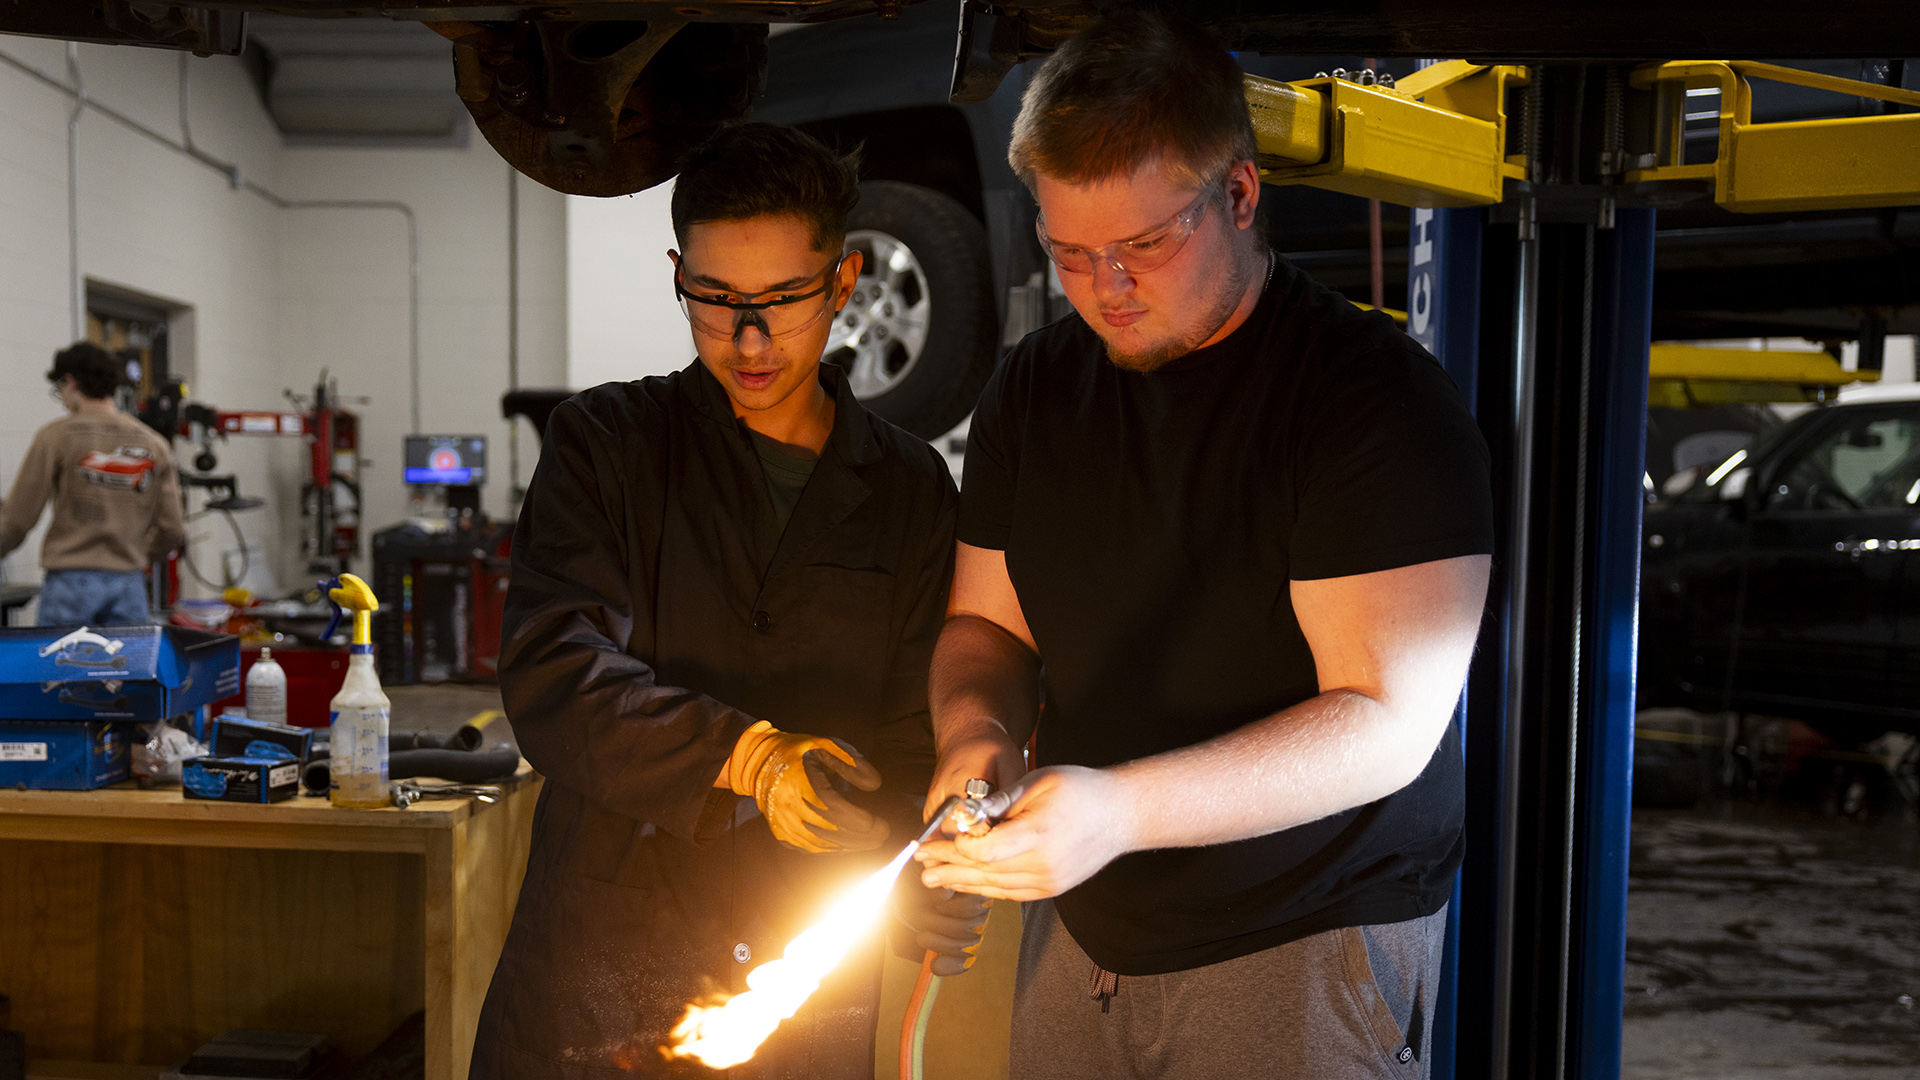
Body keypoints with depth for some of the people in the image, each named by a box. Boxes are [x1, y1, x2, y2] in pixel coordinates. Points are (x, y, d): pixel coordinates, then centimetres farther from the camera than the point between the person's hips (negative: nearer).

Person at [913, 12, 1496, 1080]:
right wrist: (977, 730, -12)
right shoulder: (1034, 384, 2)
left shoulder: (1379, 396, -17)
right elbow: (988, 621, 10)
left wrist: (1124, 809, -32)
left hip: (1308, 949, -5)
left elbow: (1386, 726, -22)